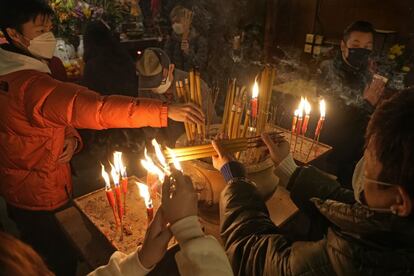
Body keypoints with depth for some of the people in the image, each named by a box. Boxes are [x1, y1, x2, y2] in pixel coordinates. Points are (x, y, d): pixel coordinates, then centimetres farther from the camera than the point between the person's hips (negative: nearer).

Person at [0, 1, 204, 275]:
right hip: (38, 198, -9)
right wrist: (166, 111, -45)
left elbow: (62, 109, 6)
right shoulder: (30, 85, -31)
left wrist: (71, 137, -16)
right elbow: (95, 109, -43)